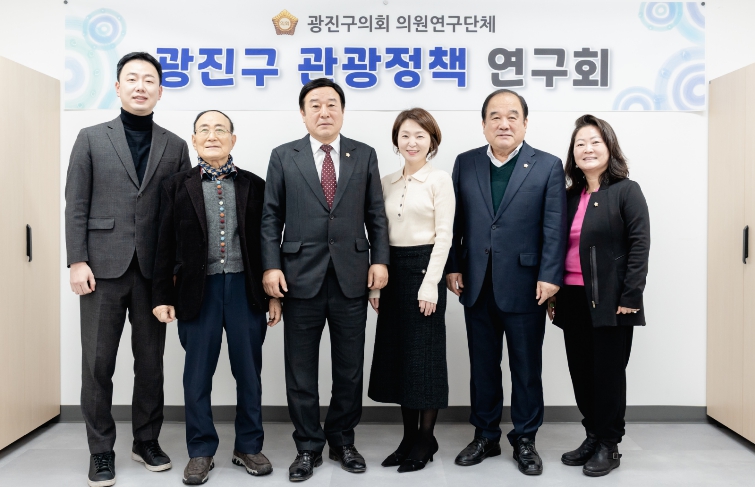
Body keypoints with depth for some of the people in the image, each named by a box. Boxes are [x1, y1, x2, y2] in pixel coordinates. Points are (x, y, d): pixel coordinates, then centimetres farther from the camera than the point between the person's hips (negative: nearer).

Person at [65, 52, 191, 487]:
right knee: (98, 362, 4)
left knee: (151, 361, 9)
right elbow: (76, 206, 2)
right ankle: (101, 450, 18)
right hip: (103, 267, -1)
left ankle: (147, 440, 25)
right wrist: (78, 262, -6)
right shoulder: (91, 139, 6)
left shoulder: (175, 146, 9)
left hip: (153, 270, 1)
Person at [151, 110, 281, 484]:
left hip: (246, 289, 1)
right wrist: (162, 296, -1)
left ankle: (248, 446, 25)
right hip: (198, 290, 0)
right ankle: (201, 451, 22)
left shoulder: (254, 185, 6)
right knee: (197, 375, 7)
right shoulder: (177, 187, 5)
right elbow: (165, 246, 4)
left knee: (249, 373, 9)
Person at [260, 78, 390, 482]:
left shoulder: (364, 156, 8)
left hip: (352, 277, 1)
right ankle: (308, 447, 22)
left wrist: (379, 260, -2)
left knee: (349, 368, 10)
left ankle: (342, 440, 28)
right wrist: (271, 266, -7)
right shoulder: (283, 157, 5)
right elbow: (271, 217, 2)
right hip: (301, 276, -1)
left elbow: (375, 214, 7)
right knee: (301, 370, 7)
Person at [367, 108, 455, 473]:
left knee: (425, 354, 1)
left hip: (424, 267, -6)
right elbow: (381, 235, 12)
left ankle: (426, 439, 14)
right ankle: (409, 435, 20)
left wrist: (430, 284, -16)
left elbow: (444, 235, -9)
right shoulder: (387, 183, 12)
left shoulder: (440, 180, -4)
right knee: (397, 352, 8)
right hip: (393, 270, 6)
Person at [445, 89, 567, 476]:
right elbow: (454, 221, 8)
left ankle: (525, 440, 25)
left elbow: (555, 228, -5)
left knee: (526, 368, 9)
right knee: (482, 366, 13)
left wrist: (550, 277, -11)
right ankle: (485, 436, 27)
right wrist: (452, 267, 2)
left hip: (524, 287, -2)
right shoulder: (465, 163, 7)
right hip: (477, 286, 3)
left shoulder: (548, 167, -1)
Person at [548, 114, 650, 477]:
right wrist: (553, 295, 9)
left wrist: (630, 298, -16)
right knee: (581, 372, 11)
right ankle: (593, 437, 26)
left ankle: (609, 446, 17)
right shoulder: (570, 196, 12)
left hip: (610, 301, -5)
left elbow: (639, 246, -9)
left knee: (608, 373, 3)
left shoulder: (626, 191, -4)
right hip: (573, 299, 5)